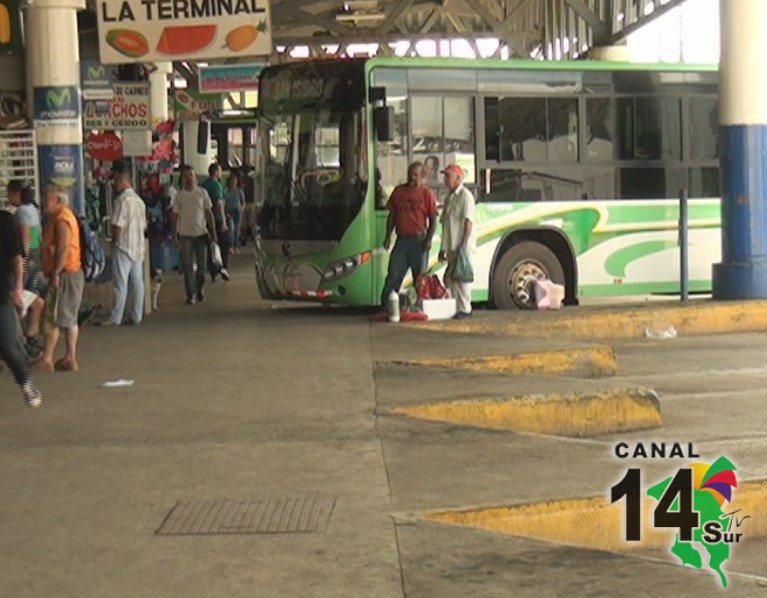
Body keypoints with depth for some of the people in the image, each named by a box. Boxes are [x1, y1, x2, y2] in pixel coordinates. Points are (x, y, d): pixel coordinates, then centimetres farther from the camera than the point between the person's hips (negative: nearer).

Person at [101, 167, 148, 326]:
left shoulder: (123, 200, -15)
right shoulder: (139, 200, 11)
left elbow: (118, 226, -18)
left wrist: (114, 243, -4)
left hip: (124, 247, -8)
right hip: (138, 246, 8)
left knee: (120, 283, -4)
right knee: (137, 282, 7)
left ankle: (115, 318, -1)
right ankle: (137, 316, 10)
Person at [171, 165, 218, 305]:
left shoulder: (202, 193, 1)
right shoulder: (179, 195, 1)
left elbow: (209, 213, 4)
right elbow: (176, 215, 4)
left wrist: (213, 232, 1)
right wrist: (174, 234, -1)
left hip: (201, 234, 1)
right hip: (185, 234, -1)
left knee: (202, 265, 6)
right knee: (188, 266, -2)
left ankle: (199, 290, 24)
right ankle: (190, 294, 1)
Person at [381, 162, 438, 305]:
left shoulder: (427, 194, 0)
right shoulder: (398, 191, 11)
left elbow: (433, 219, -2)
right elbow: (392, 215, 15)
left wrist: (429, 239, -12)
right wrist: (388, 236, 8)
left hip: (419, 240, -3)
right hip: (401, 239, 3)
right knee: (393, 275, 0)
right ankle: (385, 306, 1)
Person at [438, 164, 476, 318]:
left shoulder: (465, 195, -7)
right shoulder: (449, 197, 19)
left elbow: (468, 222, -14)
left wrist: (464, 245, -20)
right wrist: (443, 248, 19)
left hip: (463, 247, -9)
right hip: (451, 247, 9)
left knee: (461, 277, -8)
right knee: (449, 278, 9)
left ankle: (465, 309, -4)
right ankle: (454, 308, 15)